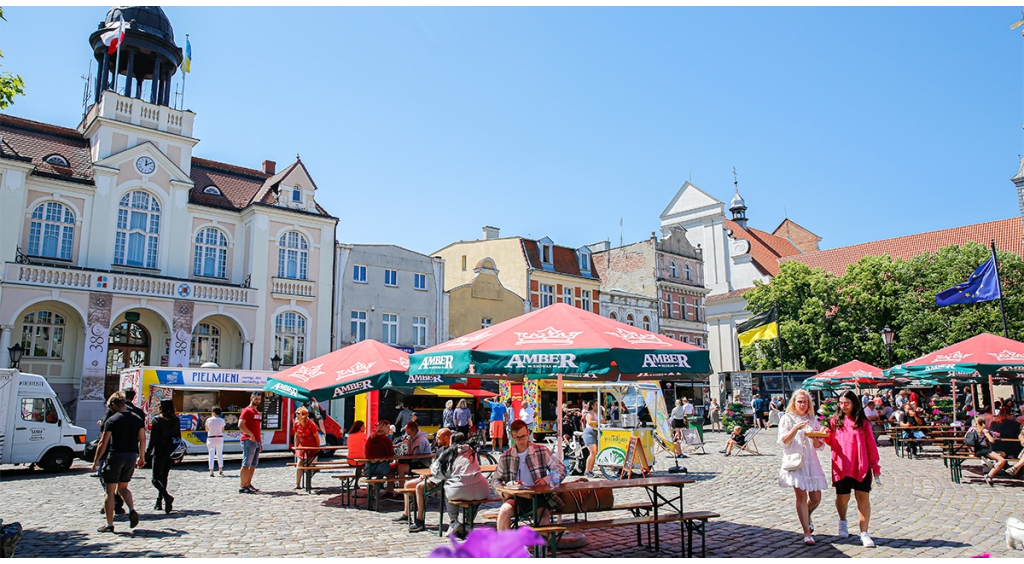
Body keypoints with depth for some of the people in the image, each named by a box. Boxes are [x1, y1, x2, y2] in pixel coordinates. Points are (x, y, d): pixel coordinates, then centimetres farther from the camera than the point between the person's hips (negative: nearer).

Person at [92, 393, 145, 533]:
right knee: (123, 487, 20)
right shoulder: (137, 419, 6)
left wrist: (96, 460, 1)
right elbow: (142, 440, 8)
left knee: (109, 491, 5)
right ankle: (132, 510, -4)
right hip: (132, 456, 5)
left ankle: (109, 525, 8)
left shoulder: (112, 420, -8)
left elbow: (103, 443, -8)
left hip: (115, 456, -5)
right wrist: (142, 457, 18)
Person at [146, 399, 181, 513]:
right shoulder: (176, 420, 5)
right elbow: (179, 437, 9)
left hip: (159, 452, -5)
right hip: (171, 453, 5)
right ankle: (159, 502, 19)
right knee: (164, 477, 17)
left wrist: (148, 452, -1)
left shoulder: (157, 419, -9)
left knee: (156, 478, -2)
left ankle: (167, 496, -24)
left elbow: (153, 438, -10)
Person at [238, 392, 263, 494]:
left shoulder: (258, 413, 20)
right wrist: (251, 434, -19)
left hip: (257, 442, 9)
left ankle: (248, 484, 17)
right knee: (246, 464, -8)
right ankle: (242, 486, -5)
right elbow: (240, 425, -19)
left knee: (253, 465, 10)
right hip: (249, 441, -9)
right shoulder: (247, 411, -6)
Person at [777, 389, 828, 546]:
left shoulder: (813, 420, 14)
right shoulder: (787, 419, 3)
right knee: (801, 496, -10)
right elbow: (784, 441, -7)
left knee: (816, 498, 4)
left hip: (811, 461, 4)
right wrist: (795, 429, -22)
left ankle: (807, 517, 36)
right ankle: (807, 533, -4)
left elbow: (818, 445, 13)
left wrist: (815, 438, -10)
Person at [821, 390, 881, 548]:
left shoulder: (863, 423, 3)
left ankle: (864, 533, 4)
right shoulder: (835, 421, 6)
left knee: (863, 497, -3)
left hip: (861, 466, -1)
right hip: (841, 466, 1)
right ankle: (843, 521, 36)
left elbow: (871, 445, 4)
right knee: (842, 497, 6)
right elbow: (831, 442, 6)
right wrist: (827, 435, -16)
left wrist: (875, 466, 2)